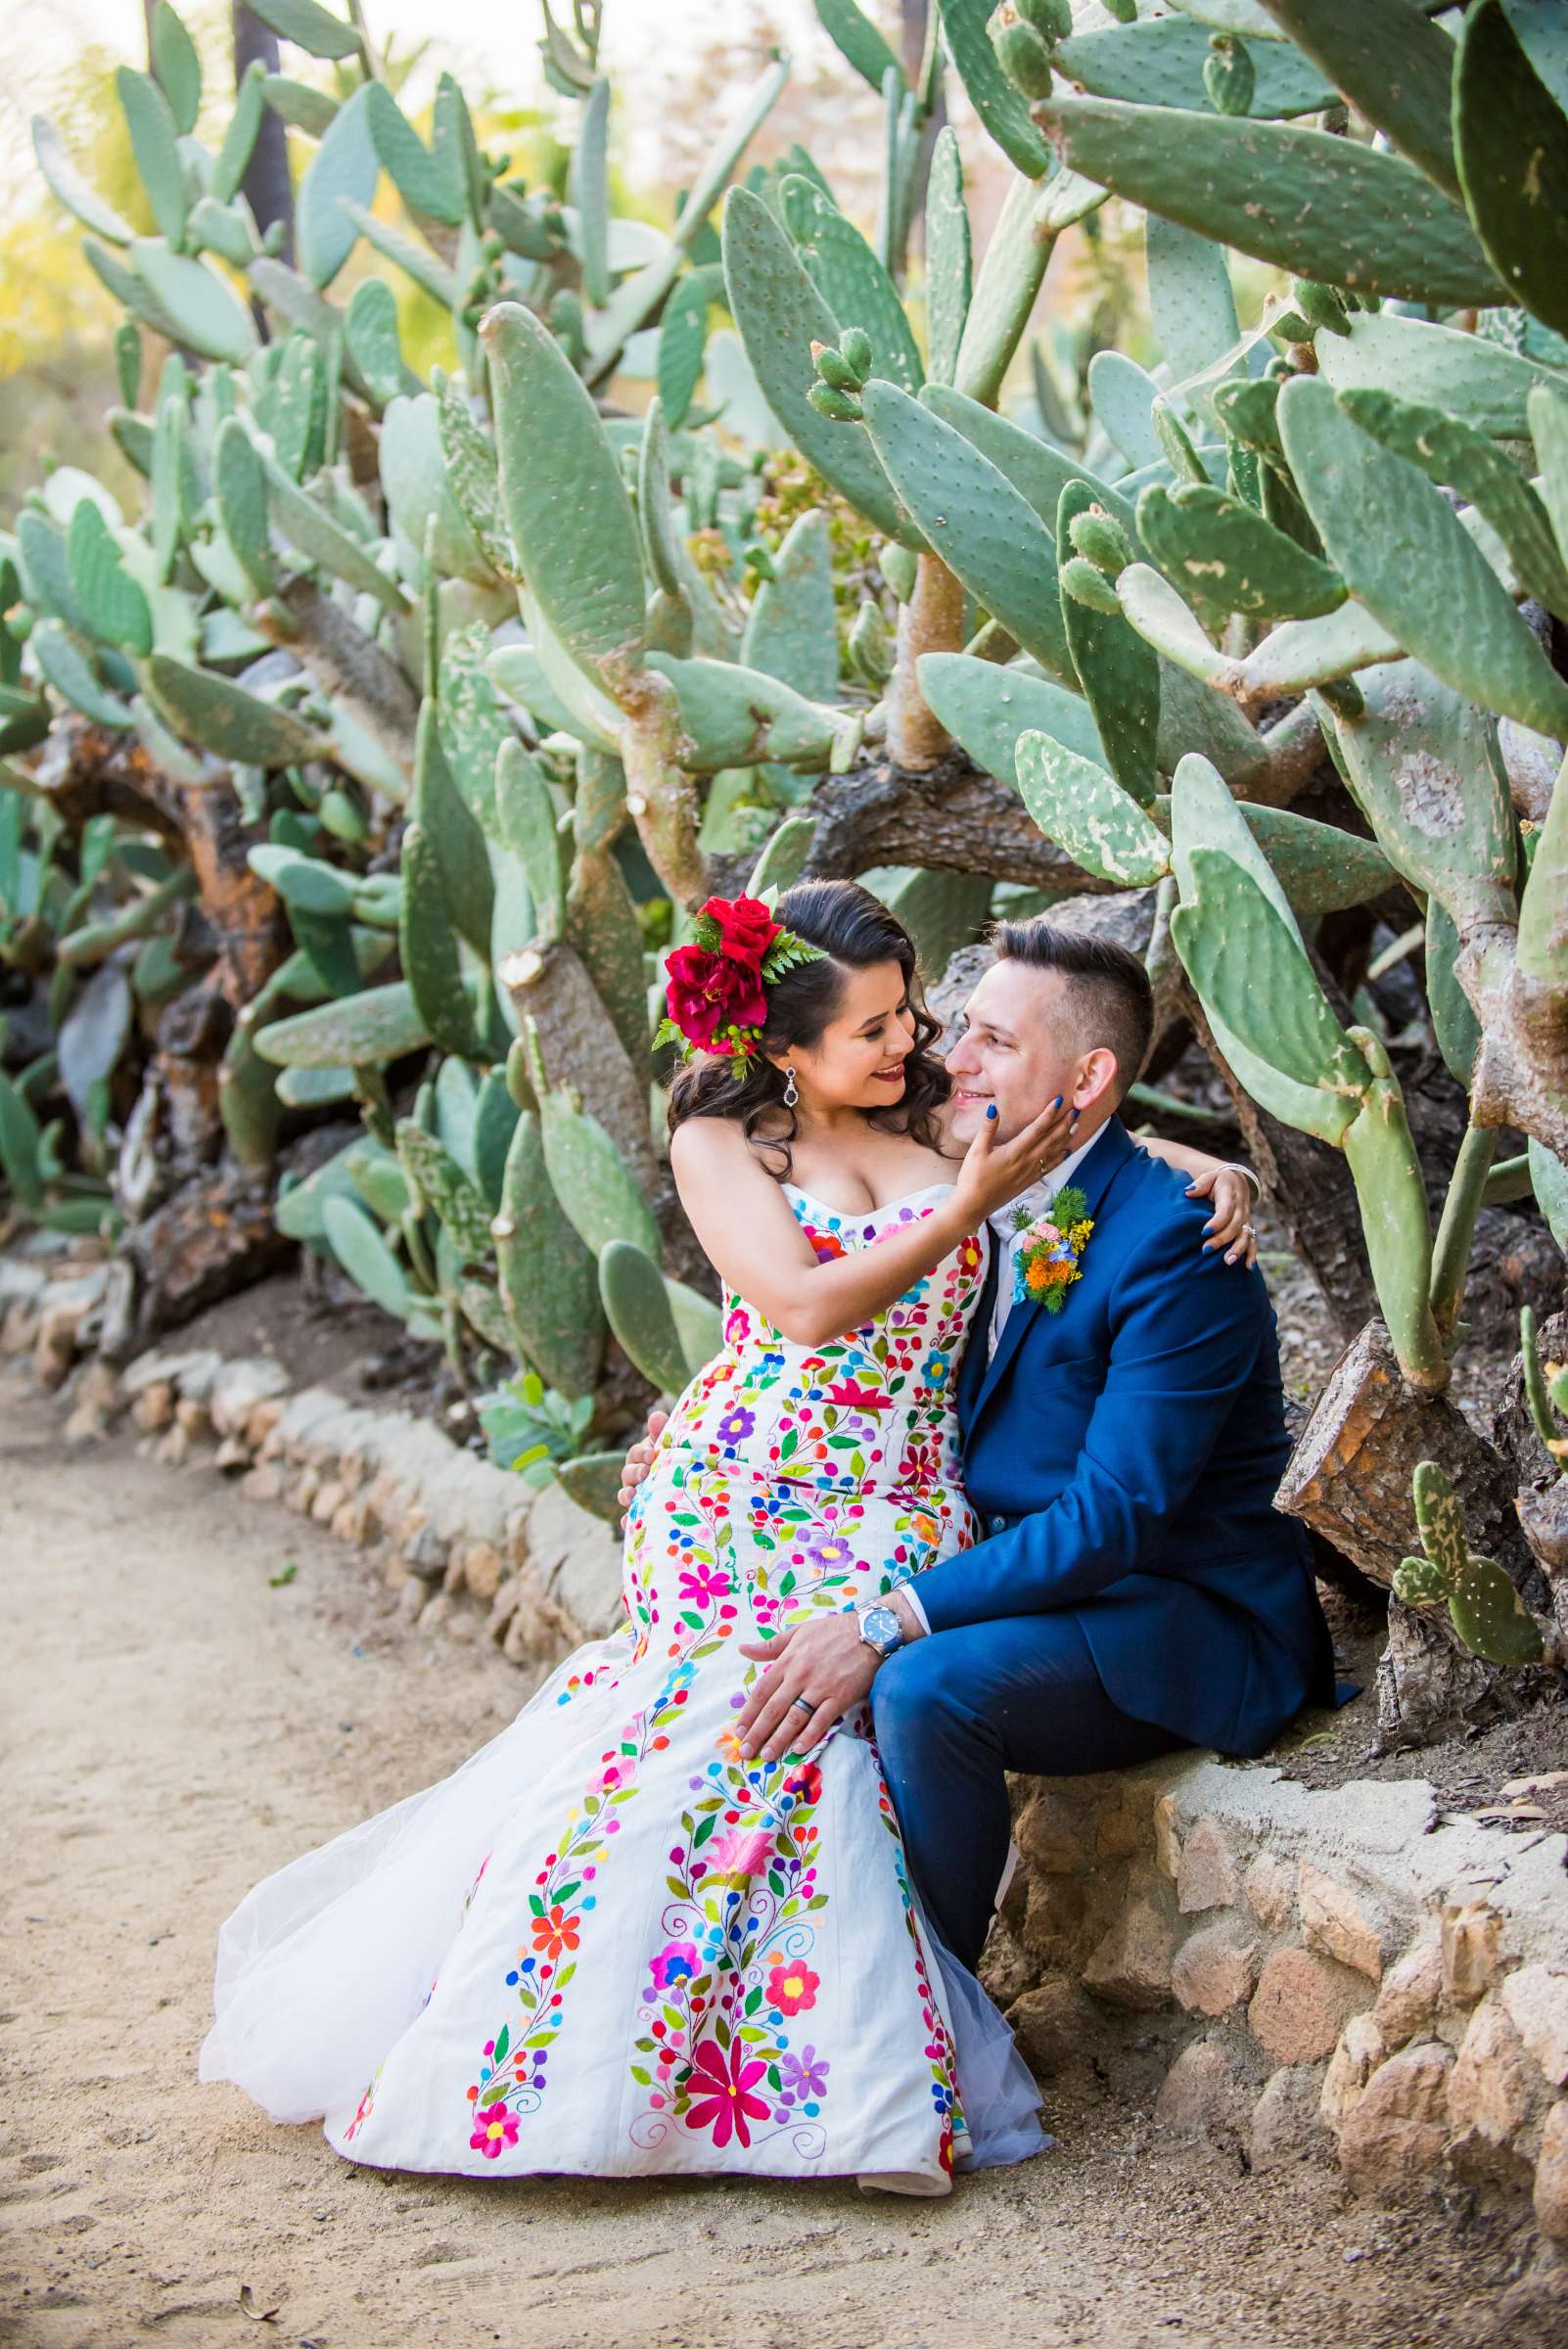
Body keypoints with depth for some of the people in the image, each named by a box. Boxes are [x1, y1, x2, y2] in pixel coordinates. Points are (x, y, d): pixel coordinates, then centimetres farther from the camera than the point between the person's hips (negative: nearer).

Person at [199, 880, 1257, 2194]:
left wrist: (1207, 1166, -9)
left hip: (897, 1509, 2)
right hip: (741, 1493, -2)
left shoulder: (944, 1124, 10)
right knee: (758, 1692, -25)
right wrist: (962, 1210, -18)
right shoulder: (721, 1142, 3)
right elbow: (807, 1308, -10)